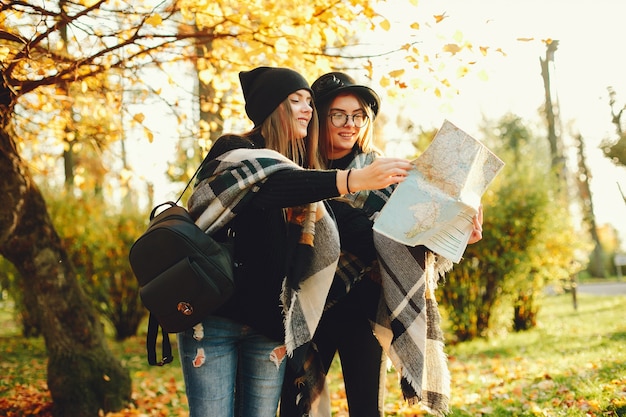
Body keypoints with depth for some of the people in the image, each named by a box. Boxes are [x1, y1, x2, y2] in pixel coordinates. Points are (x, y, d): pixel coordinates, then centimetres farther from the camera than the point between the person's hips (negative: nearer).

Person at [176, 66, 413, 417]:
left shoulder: (305, 173, 12)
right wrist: (351, 180, -39)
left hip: (269, 325, 5)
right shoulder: (233, 151, -5)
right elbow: (267, 186, -28)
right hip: (212, 316, -5)